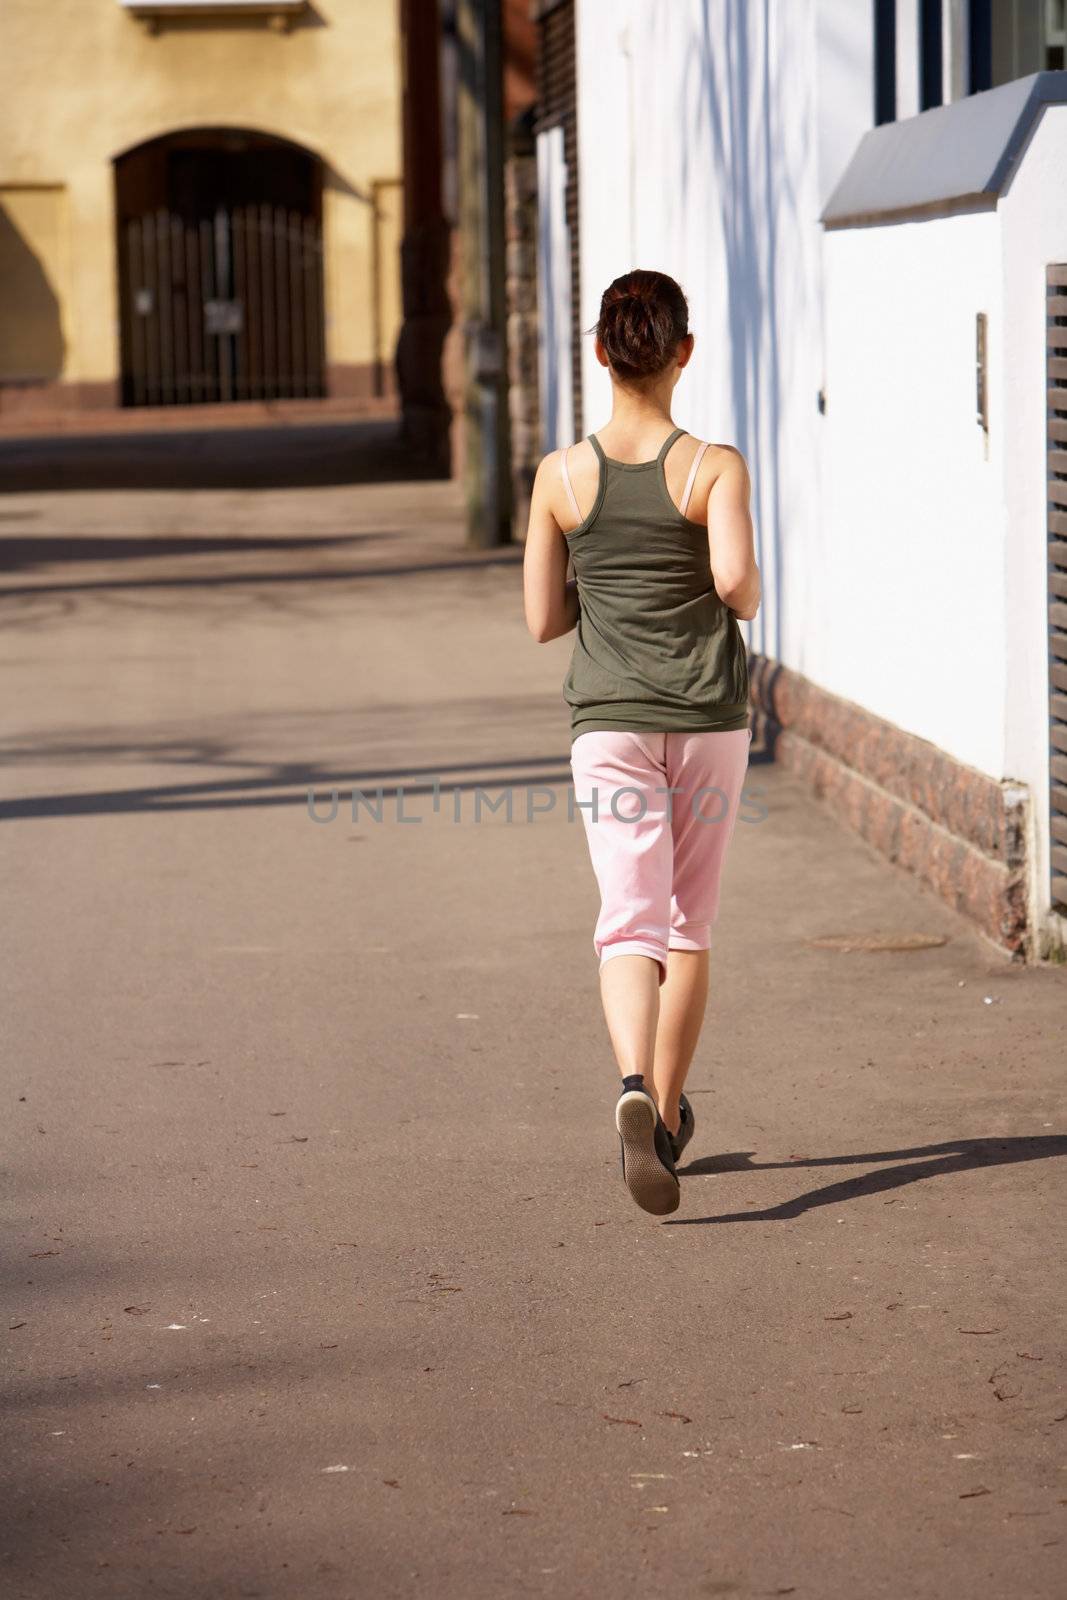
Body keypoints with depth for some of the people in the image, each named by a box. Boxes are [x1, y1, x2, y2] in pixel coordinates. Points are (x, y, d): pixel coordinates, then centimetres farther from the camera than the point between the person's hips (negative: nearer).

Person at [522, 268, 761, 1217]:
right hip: (709, 719, 0)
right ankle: (669, 1114, 28)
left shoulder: (561, 476, -1)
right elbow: (735, 579, -21)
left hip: (610, 722, 0)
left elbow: (543, 621, 3)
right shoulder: (715, 468, -7)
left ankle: (636, 1089, -32)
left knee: (630, 925, -5)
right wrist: (747, 603, 1)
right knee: (690, 924, 16)